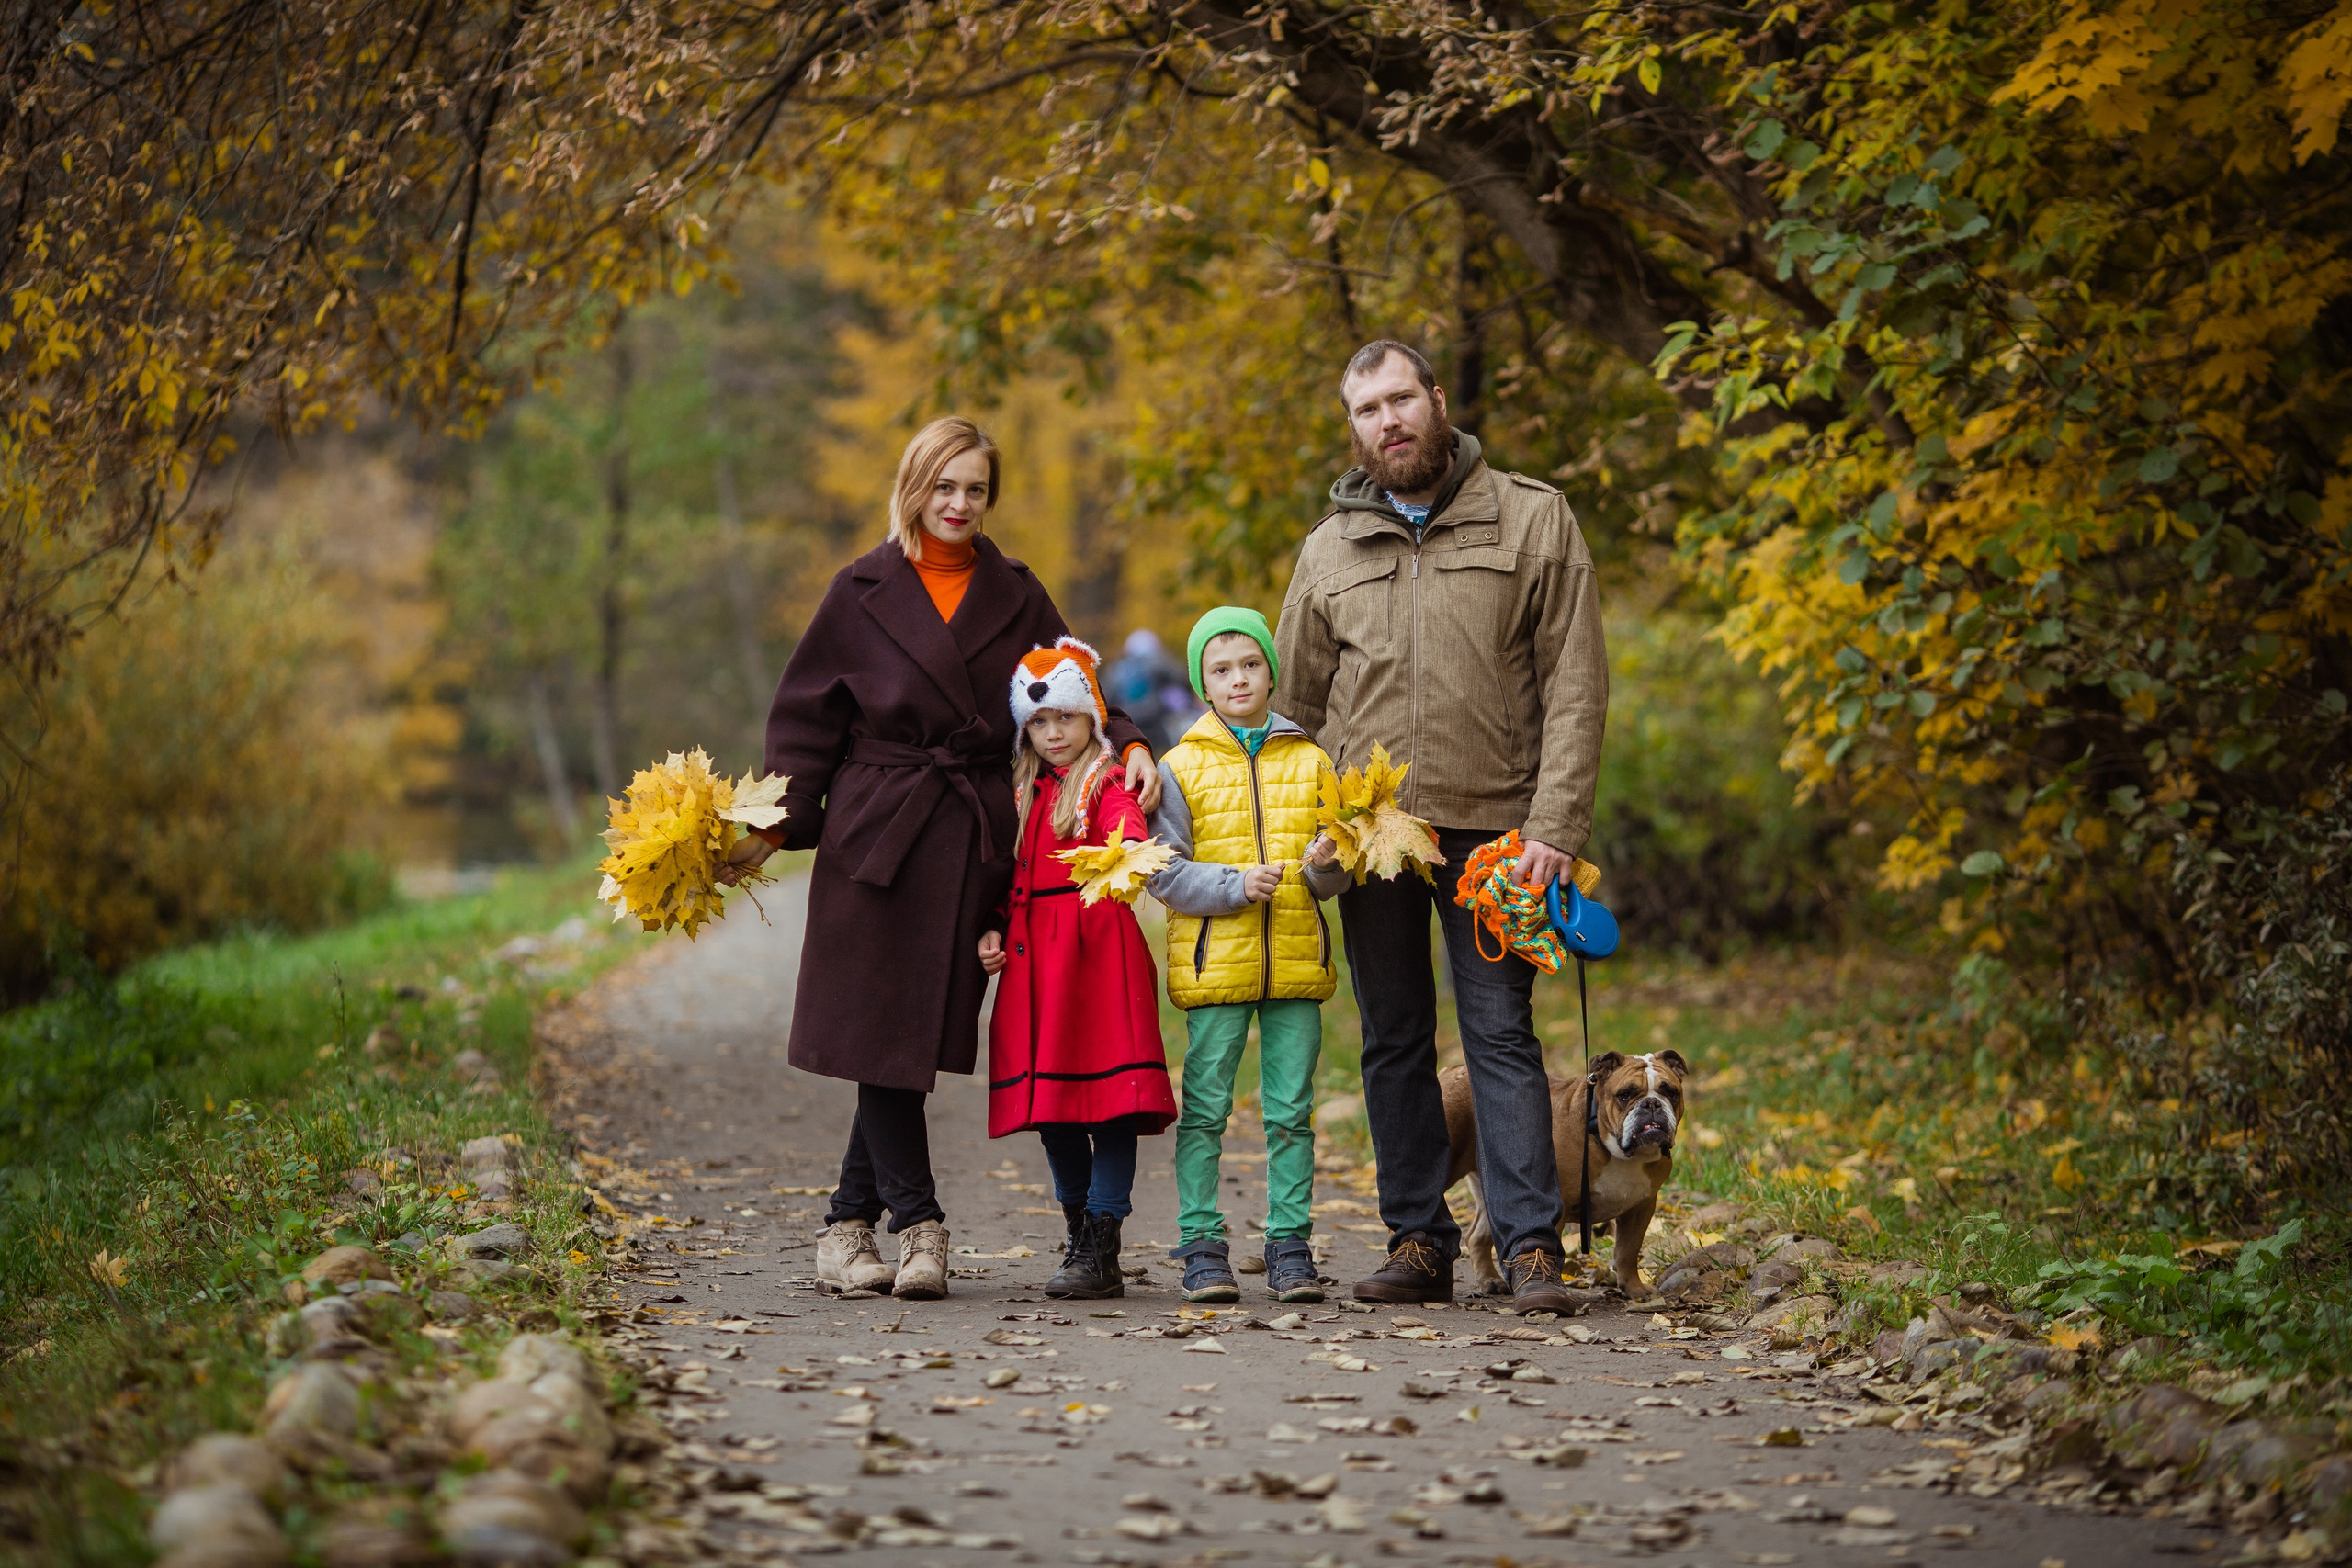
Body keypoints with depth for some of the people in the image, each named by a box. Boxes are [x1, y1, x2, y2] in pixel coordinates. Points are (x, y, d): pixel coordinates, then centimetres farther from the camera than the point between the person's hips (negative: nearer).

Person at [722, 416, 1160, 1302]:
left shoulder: (1017, 597, 11)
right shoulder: (863, 591, 5)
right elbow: (807, 718, 4)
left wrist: (1129, 747, -5)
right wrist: (779, 823, -6)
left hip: (974, 843, 2)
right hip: (876, 834, -2)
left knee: (917, 1031, 2)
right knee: (882, 1035, -6)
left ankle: (850, 1223, 13)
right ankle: (918, 1226, 1)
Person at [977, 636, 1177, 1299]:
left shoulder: (1108, 785, 0)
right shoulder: (1022, 795, 18)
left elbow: (1127, 830, -21)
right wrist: (992, 931, 10)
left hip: (1099, 949, -6)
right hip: (1032, 958, 6)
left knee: (1110, 1093, -9)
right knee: (1049, 1101, 8)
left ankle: (1100, 1249, -7)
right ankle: (1080, 1236, 19)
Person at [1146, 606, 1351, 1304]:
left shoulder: (1311, 761, 10)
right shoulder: (1182, 766, 2)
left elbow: (1336, 871, 11)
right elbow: (1164, 871, -3)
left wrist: (1324, 867, -12)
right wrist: (1234, 886, -16)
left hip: (1296, 959, 2)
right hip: (1214, 958, -2)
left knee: (1291, 1111, 5)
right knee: (1205, 1108, 0)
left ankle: (1290, 1246, 11)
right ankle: (1202, 1247, 6)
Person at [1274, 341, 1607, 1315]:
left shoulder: (1533, 521, 2)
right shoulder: (1328, 550, 11)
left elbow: (1574, 687, -2)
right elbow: (1298, 705, 17)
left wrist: (1556, 826, -11)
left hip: (1491, 828, -3)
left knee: (1500, 1031, -6)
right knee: (1394, 1042, 7)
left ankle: (1532, 1249, -5)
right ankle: (1419, 1243, 13)